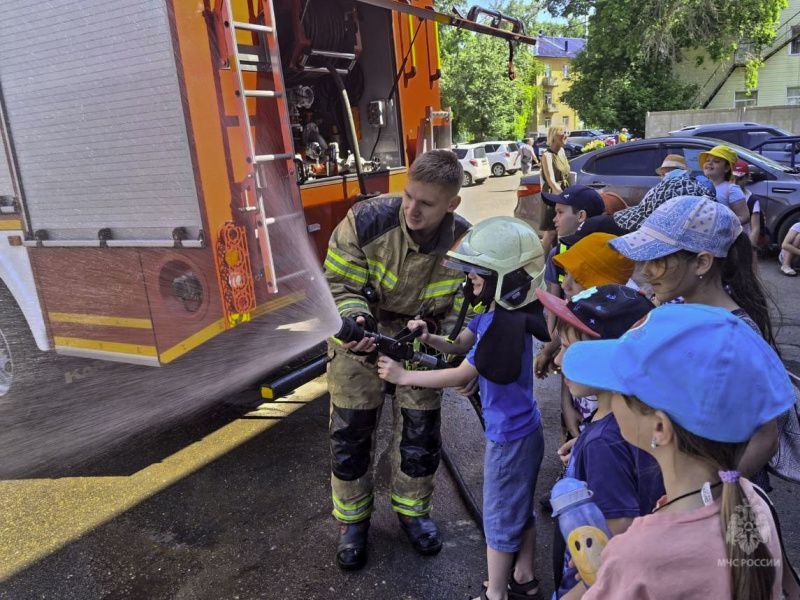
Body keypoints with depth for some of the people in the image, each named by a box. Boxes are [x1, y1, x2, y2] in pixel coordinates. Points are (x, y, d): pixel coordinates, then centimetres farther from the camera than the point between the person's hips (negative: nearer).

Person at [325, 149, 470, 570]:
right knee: (351, 430, 6)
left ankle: (412, 509, 37)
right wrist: (355, 318, -36)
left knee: (420, 430, 9)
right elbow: (337, 284, -17)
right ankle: (352, 520, 30)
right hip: (360, 336, -1)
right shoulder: (365, 223, -26)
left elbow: (463, 313, -13)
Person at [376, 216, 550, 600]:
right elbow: (459, 345, 3)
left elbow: (460, 377, -25)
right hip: (525, 429, 9)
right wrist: (429, 338, -17)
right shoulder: (497, 312, -1)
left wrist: (402, 376, -20)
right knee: (521, 510, 24)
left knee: (499, 519, 9)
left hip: (509, 438, -9)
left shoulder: (504, 326, -29)